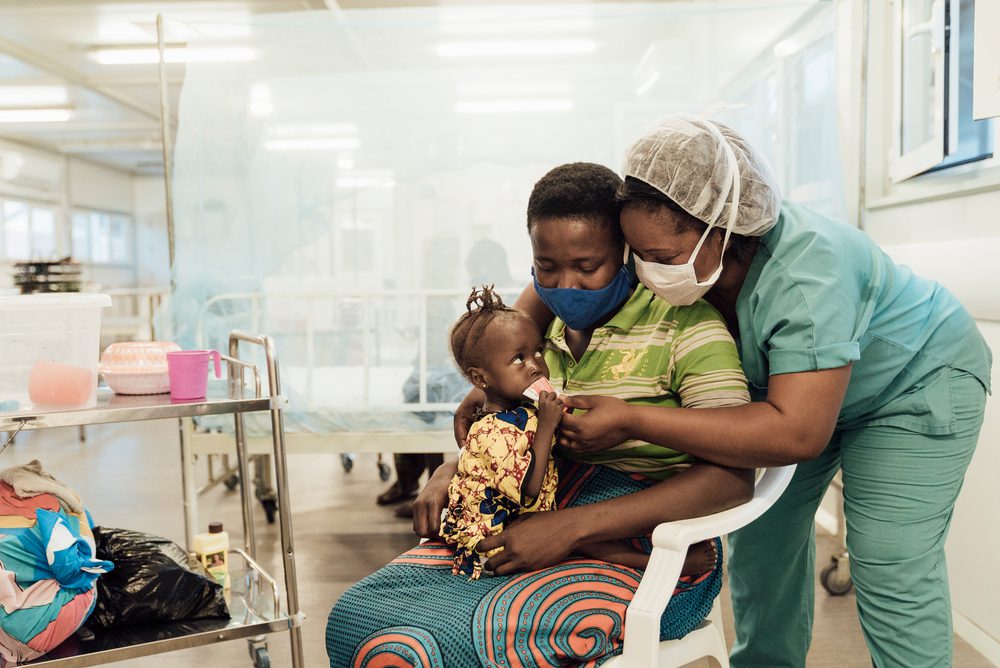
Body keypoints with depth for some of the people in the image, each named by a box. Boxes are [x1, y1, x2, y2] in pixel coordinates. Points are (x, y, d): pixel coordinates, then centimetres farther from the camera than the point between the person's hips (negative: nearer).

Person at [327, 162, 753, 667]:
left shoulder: (684, 322, -8)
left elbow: (733, 476, -18)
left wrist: (571, 525, -24)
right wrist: (451, 471, -1)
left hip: (638, 549, -6)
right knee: (358, 612, -10)